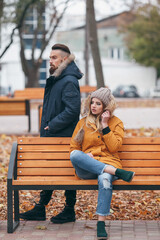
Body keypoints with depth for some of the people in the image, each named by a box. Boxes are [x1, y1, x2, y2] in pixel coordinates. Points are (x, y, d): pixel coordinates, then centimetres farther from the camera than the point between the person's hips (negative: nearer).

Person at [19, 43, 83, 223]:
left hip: (64, 137, -10)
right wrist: (46, 127, 13)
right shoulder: (55, 79, 15)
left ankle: (69, 211, 11)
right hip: (50, 136, 10)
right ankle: (40, 208, 20)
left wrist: (52, 126, -19)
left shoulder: (69, 82, -15)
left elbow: (72, 110, -23)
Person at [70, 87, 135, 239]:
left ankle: (101, 224, -40)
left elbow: (114, 147, -1)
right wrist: (83, 156, -5)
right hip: (86, 168, 2)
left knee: (105, 179, -40)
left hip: (108, 163, -2)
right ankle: (118, 172, -38)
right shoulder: (83, 122, 17)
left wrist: (105, 125, -5)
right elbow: (74, 147, 17)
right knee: (75, 156, -35)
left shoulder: (116, 123, 12)